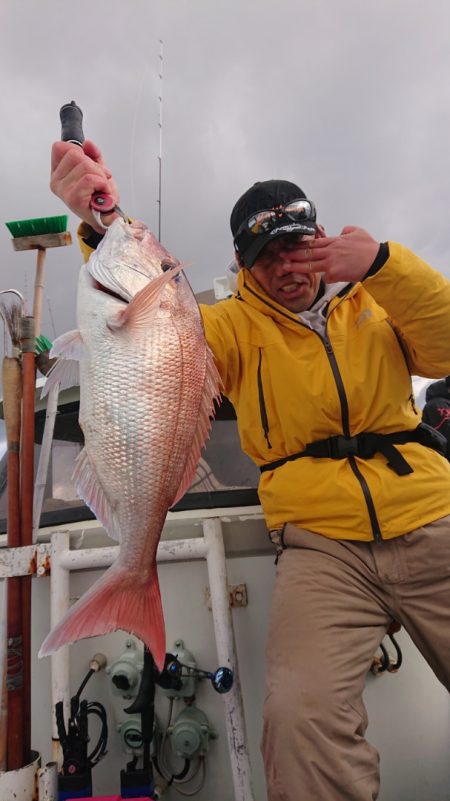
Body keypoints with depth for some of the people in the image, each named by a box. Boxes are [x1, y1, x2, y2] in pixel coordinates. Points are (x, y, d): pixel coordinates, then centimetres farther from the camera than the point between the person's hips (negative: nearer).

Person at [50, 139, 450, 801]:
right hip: (321, 546, -1)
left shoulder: (373, 301, 15)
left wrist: (382, 264, -13)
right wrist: (104, 226, -22)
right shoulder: (239, 324, 10)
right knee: (301, 713, -22)